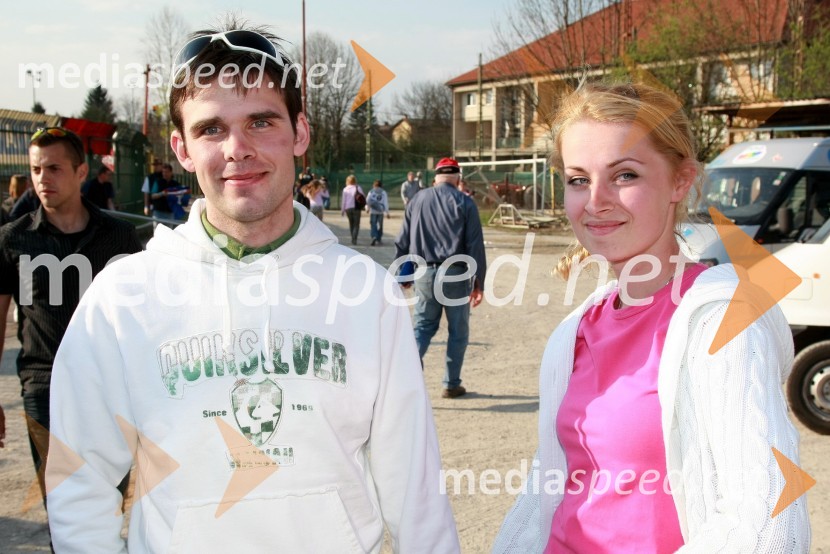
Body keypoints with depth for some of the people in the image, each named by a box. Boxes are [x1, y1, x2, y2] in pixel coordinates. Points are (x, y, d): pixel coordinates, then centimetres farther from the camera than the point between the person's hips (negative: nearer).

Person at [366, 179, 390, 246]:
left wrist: (367, 208, 21)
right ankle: (378, 239, 18)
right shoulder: (383, 192, 0)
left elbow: (367, 201, 3)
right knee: (380, 225, 13)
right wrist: (387, 212, -5)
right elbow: (386, 202, -5)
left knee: (373, 225, -1)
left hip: (373, 211, -1)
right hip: (381, 211, 1)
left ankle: (374, 236, -25)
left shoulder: (371, 192, 1)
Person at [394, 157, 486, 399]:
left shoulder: (418, 200, 7)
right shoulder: (464, 202, -3)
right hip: (456, 275, -3)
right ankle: (452, 384, 18)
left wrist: (403, 277, 17)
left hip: (424, 274, 3)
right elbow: (475, 245, -7)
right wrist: (479, 282, -4)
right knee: (458, 331, 11)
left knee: (423, 326, 12)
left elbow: (402, 242, 9)